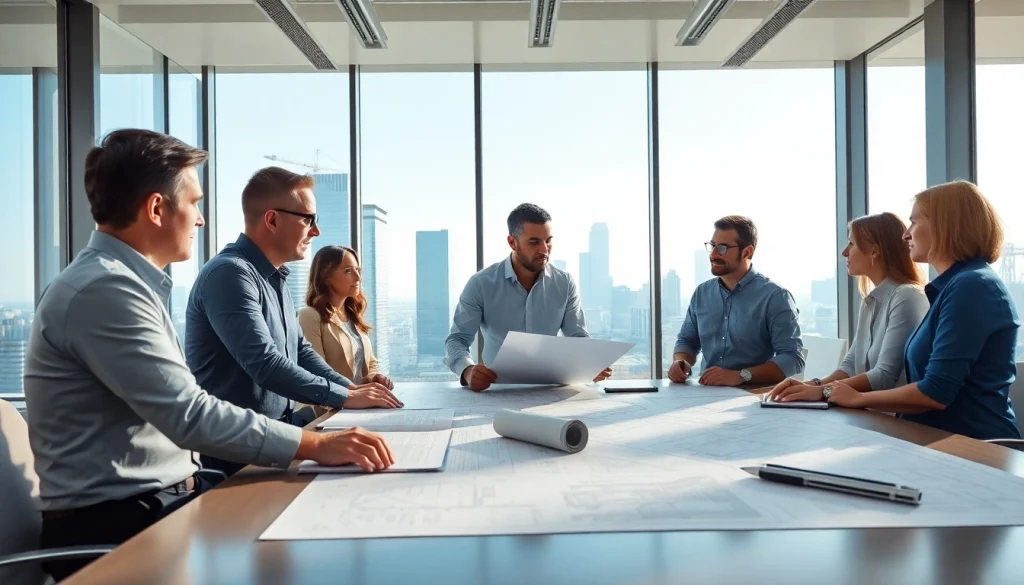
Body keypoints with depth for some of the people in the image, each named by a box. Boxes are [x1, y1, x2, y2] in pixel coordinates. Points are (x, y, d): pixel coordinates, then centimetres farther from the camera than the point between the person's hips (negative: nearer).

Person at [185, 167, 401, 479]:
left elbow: (300, 349, 17)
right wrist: (345, 397, -21)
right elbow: (264, 364, -27)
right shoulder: (230, 273, -19)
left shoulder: (274, 277, 12)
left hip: (280, 423, 9)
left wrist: (352, 388, 2)